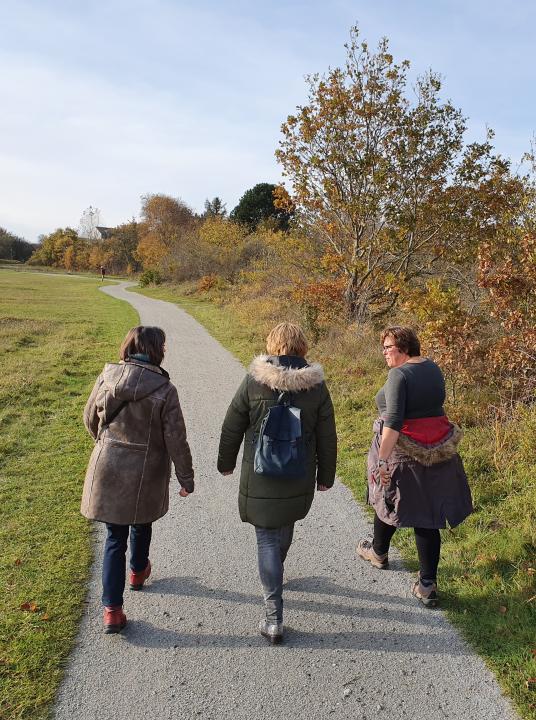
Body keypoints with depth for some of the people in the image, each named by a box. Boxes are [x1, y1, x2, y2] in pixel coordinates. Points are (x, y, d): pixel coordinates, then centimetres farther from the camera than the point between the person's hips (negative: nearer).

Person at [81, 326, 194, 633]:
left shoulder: (106, 378, -7)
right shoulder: (164, 390, -18)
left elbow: (90, 420, 7)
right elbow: (176, 440, -14)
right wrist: (187, 478, -2)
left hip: (107, 469, 2)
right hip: (145, 473, -2)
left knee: (115, 536, 12)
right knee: (142, 525, 26)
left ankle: (112, 609, 11)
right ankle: (138, 572, 51)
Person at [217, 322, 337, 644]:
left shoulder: (254, 381, -11)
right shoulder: (317, 385, -6)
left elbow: (232, 428, -3)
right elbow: (327, 438, 0)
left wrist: (226, 462, 13)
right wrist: (326, 477, 13)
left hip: (260, 478, -2)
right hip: (299, 479, 3)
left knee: (268, 540, 6)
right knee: (286, 527, 26)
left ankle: (274, 617, 7)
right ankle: (275, 571, 53)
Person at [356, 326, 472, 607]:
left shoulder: (399, 375, -19)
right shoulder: (433, 368, 5)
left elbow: (393, 421, -26)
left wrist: (383, 459, -27)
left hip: (402, 450, -6)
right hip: (435, 451, 6)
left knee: (387, 499, 19)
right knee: (425, 514, 9)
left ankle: (378, 552, 44)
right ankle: (428, 585, 10)